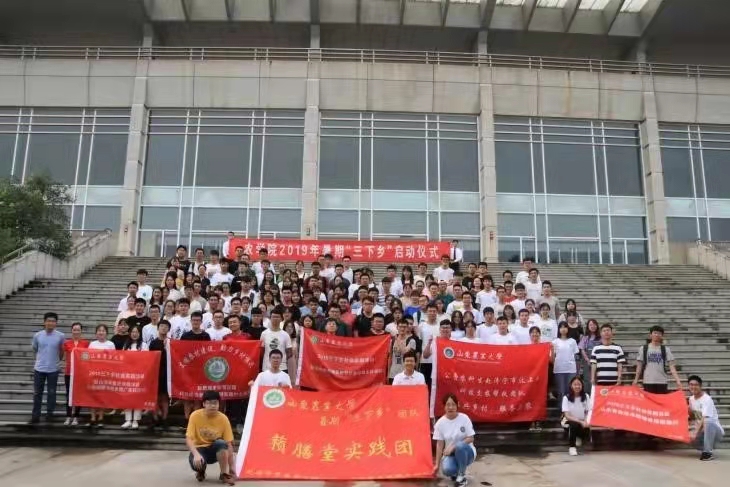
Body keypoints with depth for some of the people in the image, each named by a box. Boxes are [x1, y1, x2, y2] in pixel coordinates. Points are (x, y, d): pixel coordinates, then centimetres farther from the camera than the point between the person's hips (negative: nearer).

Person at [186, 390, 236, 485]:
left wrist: (232, 468, -18)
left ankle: (224, 474, -15)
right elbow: (188, 439, -19)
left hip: (215, 449, 0)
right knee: (196, 463, -36)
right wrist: (196, 454, -38)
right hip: (200, 449, 0)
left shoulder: (223, 418, -14)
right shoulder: (195, 416, -15)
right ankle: (201, 471, 4)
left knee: (221, 443, -35)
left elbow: (229, 444, -12)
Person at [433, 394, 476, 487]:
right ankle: (456, 472, 8)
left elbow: (471, 438, -12)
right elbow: (439, 444, -3)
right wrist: (437, 464, -3)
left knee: (460, 446, -37)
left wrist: (453, 446, -22)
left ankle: (462, 475, -13)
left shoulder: (464, 418, -12)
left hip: (466, 452, -1)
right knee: (447, 470, -32)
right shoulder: (440, 423, -8)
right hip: (450, 453, 1)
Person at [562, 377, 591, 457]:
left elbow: (589, 412, -3)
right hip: (570, 422, -3)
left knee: (587, 430, -28)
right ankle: (572, 447, -16)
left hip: (582, 422, 3)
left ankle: (579, 438, 11)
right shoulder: (566, 398, -15)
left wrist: (585, 421, -23)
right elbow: (567, 416, -17)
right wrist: (580, 421, -28)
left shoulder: (586, 396, -5)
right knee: (574, 425, -36)